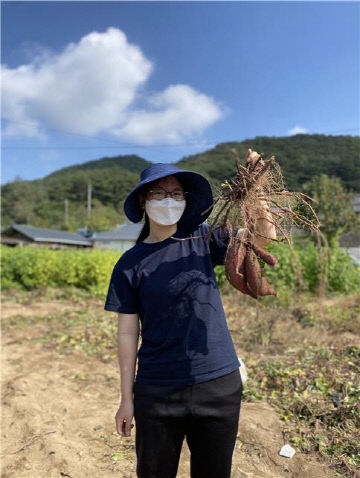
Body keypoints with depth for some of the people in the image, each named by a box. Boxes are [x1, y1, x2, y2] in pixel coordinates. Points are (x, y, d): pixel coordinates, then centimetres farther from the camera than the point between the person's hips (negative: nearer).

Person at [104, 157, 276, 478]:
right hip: (157, 392, 0)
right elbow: (128, 333, -2)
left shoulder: (203, 239, -1)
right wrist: (127, 398, 1)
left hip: (219, 383, 1)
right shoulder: (130, 264, -4)